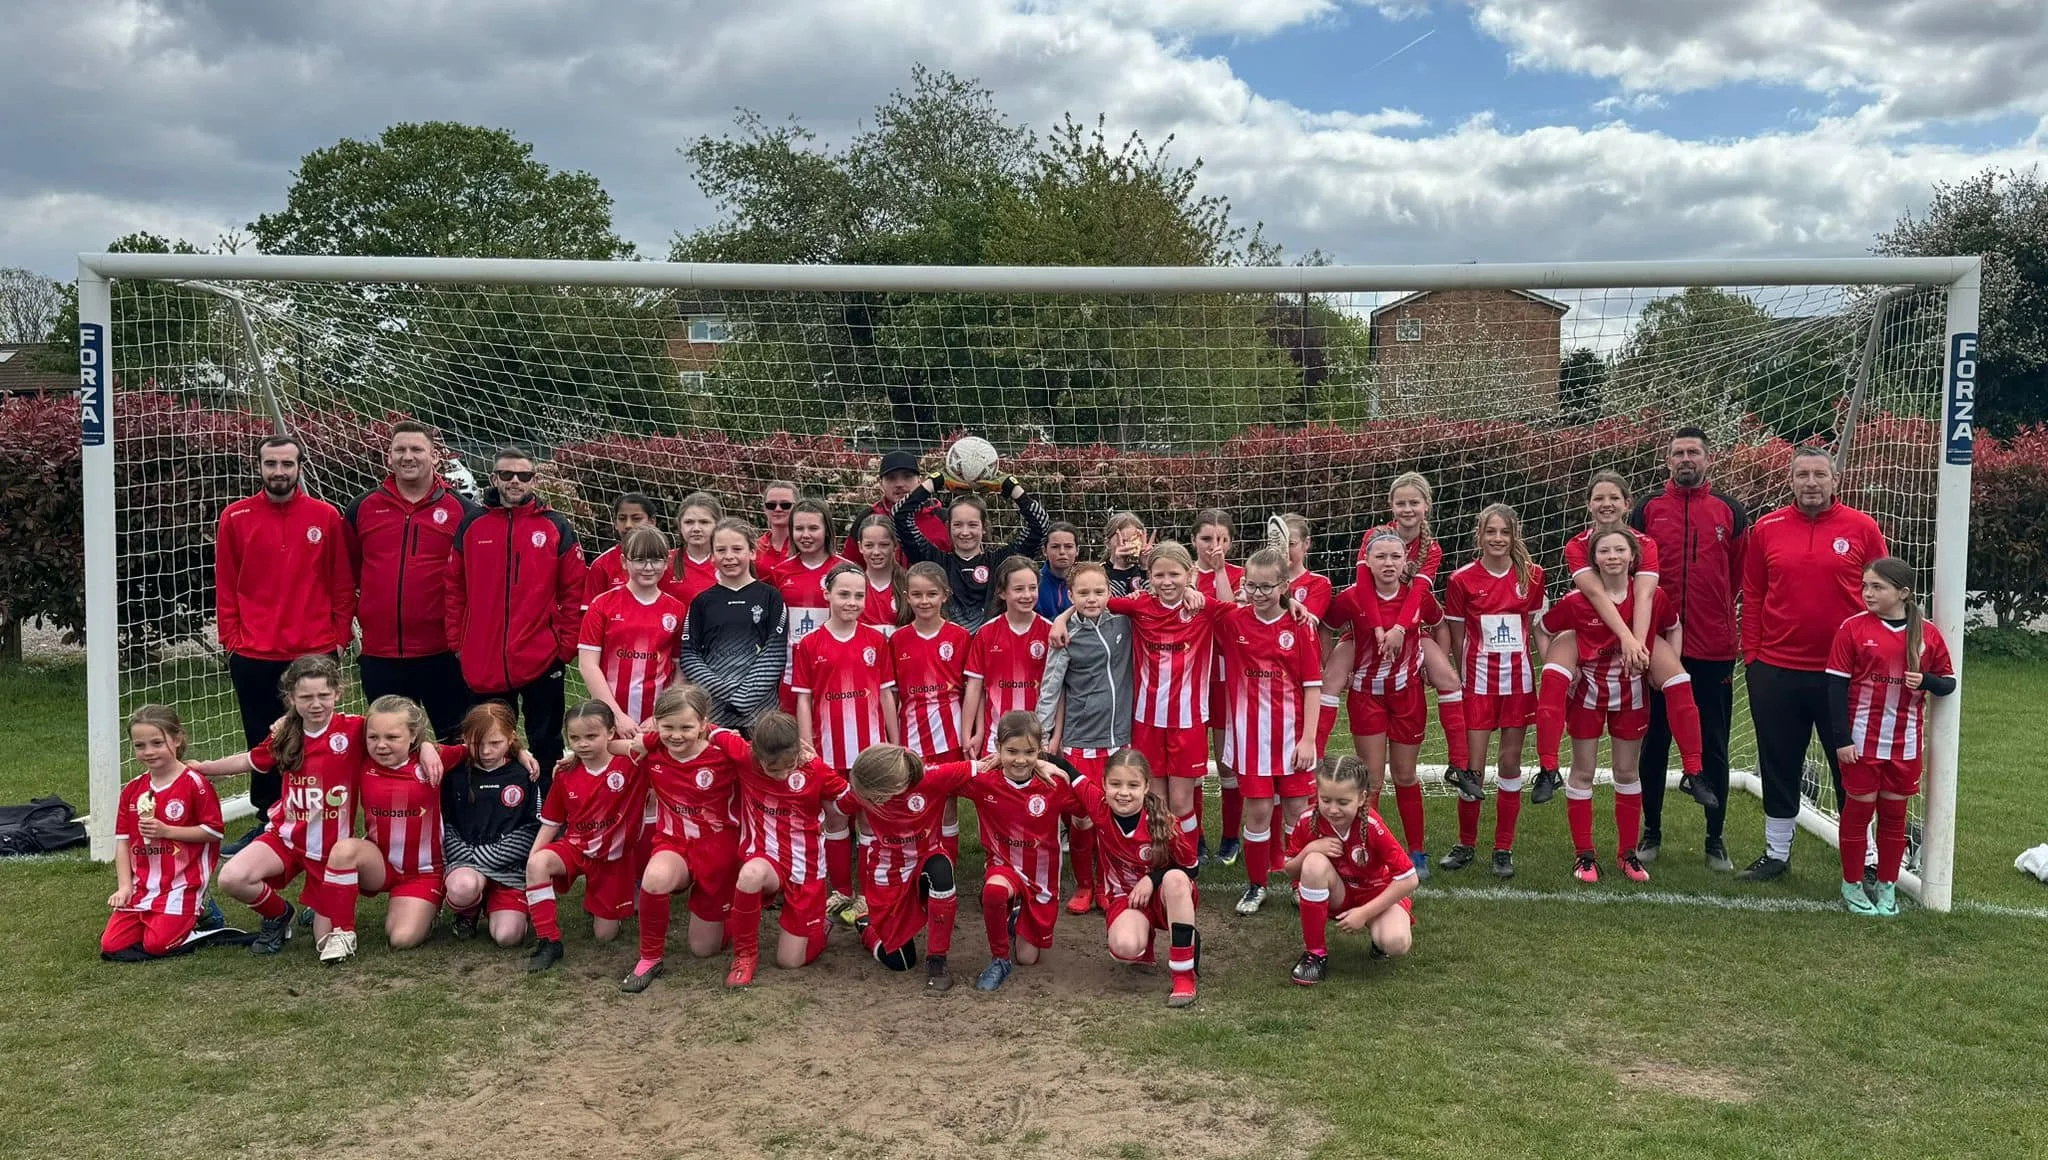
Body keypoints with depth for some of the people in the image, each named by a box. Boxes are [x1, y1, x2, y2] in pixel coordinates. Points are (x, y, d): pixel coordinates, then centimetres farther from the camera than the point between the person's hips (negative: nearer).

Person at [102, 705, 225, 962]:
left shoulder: (195, 784, -9)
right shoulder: (132, 790, 8)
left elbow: (213, 831, -9)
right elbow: (122, 841, 9)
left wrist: (166, 831, -16)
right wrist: (124, 886, -1)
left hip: (181, 883, -6)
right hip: (141, 886, 6)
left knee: (157, 944, -19)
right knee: (111, 945, -5)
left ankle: (196, 917, 9)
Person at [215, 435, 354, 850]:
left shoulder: (326, 517, 1)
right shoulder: (235, 518, 3)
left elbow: (342, 584, 4)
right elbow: (225, 586, 7)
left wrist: (340, 637, 1)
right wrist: (231, 638, 2)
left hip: (315, 654, -1)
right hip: (253, 657, 1)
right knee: (262, 745, 9)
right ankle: (268, 826, 22)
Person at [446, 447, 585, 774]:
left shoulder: (557, 527, 1)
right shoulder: (471, 526, 6)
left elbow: (573, 592, 1)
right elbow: (455, 590, 8)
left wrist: (567, 645, -4)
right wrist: (456, 643, 3)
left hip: (542, 660, -2)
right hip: (483, 663, 2)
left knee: (545, 745, 7)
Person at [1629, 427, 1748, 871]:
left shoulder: (1731, 511, 4)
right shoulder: (1647, 509, 3)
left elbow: (1740, 574, 8)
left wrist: (1716, 616, 7)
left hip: (1714, 649, 0)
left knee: (1713, 746, 7)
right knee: (1654, 742, 9)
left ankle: (1716, 839, 18)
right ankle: (1651, 832, 21)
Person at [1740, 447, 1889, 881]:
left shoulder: (1862, 528, -1)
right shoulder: (1766, 528, 3)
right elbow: (1752, 597, 6)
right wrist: (1751, 654, 2)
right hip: (1775, 670, 2)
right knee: (1778, 767, 12)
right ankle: (1776, 853, 25)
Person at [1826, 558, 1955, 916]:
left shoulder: (1928, 634, 1)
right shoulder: (1853, 628, -7)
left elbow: (1948, 683, 9)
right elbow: (1837, 686, -7)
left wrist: (1926, 681, -15)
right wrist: (1841, 739, -10)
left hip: (1905, 744, 2)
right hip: (1861, 741, -2)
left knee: (1894, 815, 11)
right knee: (1858, 811, 5)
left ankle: (1887, 887, 24)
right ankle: (1852, 885, 18)